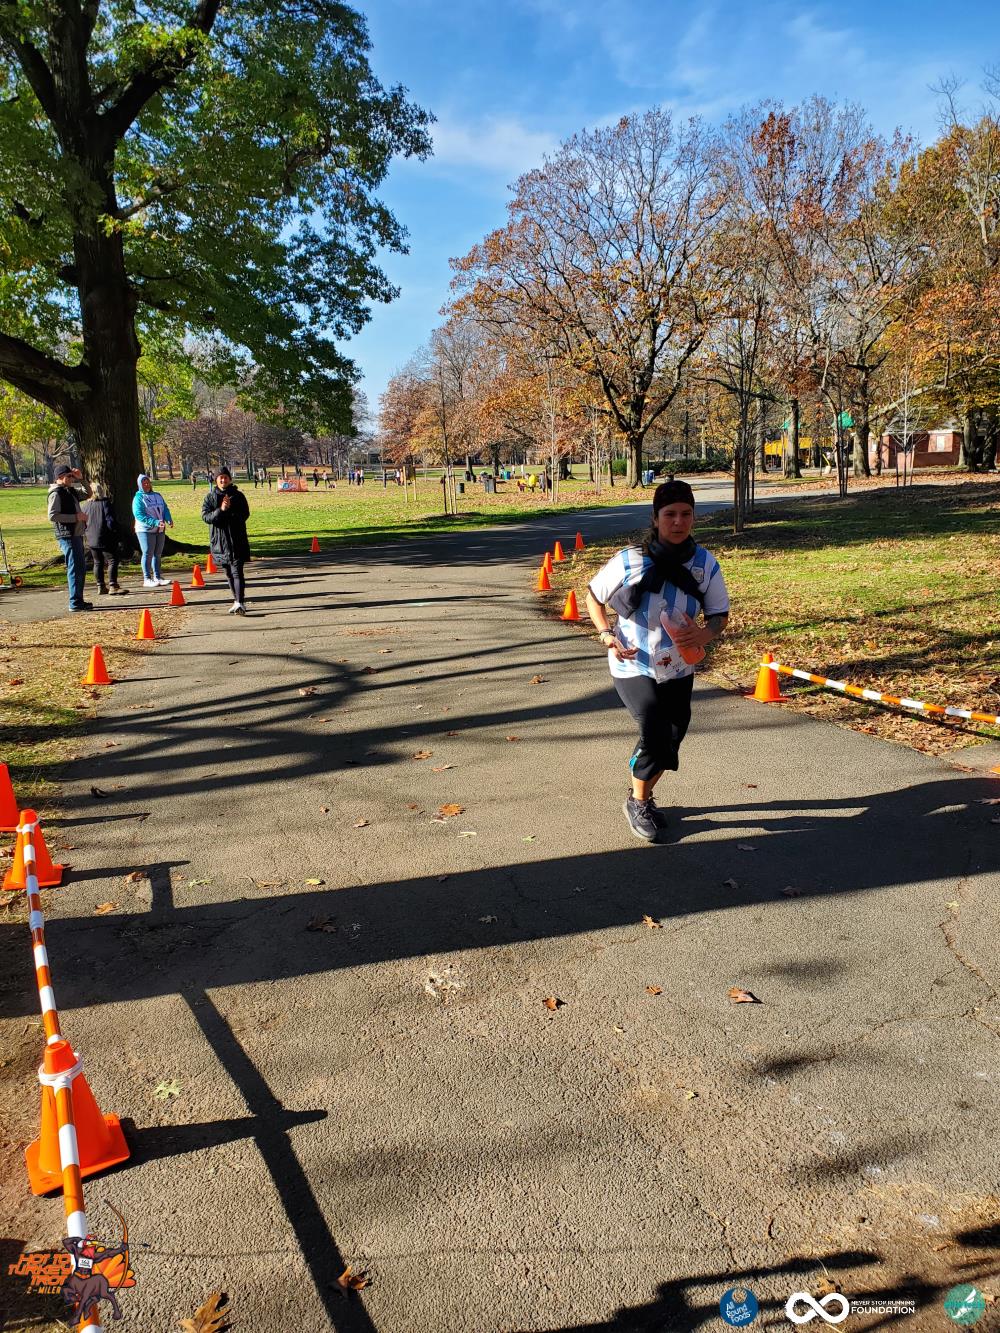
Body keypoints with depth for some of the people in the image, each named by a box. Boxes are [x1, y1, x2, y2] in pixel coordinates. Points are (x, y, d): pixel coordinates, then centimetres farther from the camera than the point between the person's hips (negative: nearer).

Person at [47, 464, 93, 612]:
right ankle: (75, 603, -8)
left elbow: (87, 493, 30)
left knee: (81, 568, 14)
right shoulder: (56, 493, -10)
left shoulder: (70, 490, 16)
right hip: (68, 536, -10)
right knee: (75, 568, -10)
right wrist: (75, 517, -18)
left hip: (76, 534, 10)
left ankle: (79, 601, 22)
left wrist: (81, 479, 14)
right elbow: (52, 516, -19)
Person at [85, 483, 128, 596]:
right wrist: (117, 534, -8)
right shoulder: (106, 503, -9)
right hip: (105, 540, -6)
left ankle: (101, 586, 15)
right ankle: (113, 586, -14)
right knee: (112, 561, -6)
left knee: (98, 563, 12)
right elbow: (110, 521, -15)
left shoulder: (88, 506, 7)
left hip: (92, 540, 6)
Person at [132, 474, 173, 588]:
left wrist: (169, 519, -12)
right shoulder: (138, 498, -6)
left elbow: (165, 509, 11)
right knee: (148, 554, -5)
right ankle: (147, 579, -2)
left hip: (160, 530, 6)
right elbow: (139, 515, -16)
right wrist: (155, 522, -25)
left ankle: (157, 577, 21)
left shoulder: (158, 496, 13)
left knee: (158, 554, 12)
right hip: (145, 530, -6)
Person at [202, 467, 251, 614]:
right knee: (229, 573, 13)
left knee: (237, 572, -13)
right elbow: (205, 516, -5)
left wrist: (229, 510, -22)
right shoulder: (210, 497, 6)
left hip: (237, 540, -4)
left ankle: (240, 603, -18)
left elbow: (245, 515, -7)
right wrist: (221, 510, -20)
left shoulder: (238, 495, 1)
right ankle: (237, 601, 24)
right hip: (219, 540, 4)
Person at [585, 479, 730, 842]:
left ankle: (643, 797, 42)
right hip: (633, 666, -4)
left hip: (679, 670, 4)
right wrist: (606, 635, -15)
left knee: (669, 743, 13)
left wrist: (705, 635, -22)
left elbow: (720, 614, 1)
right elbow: (594, 596, 0)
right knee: (656, 733, -20)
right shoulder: (629, 561, -16)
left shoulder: (705, 563, -8)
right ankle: (637, 801, 7)